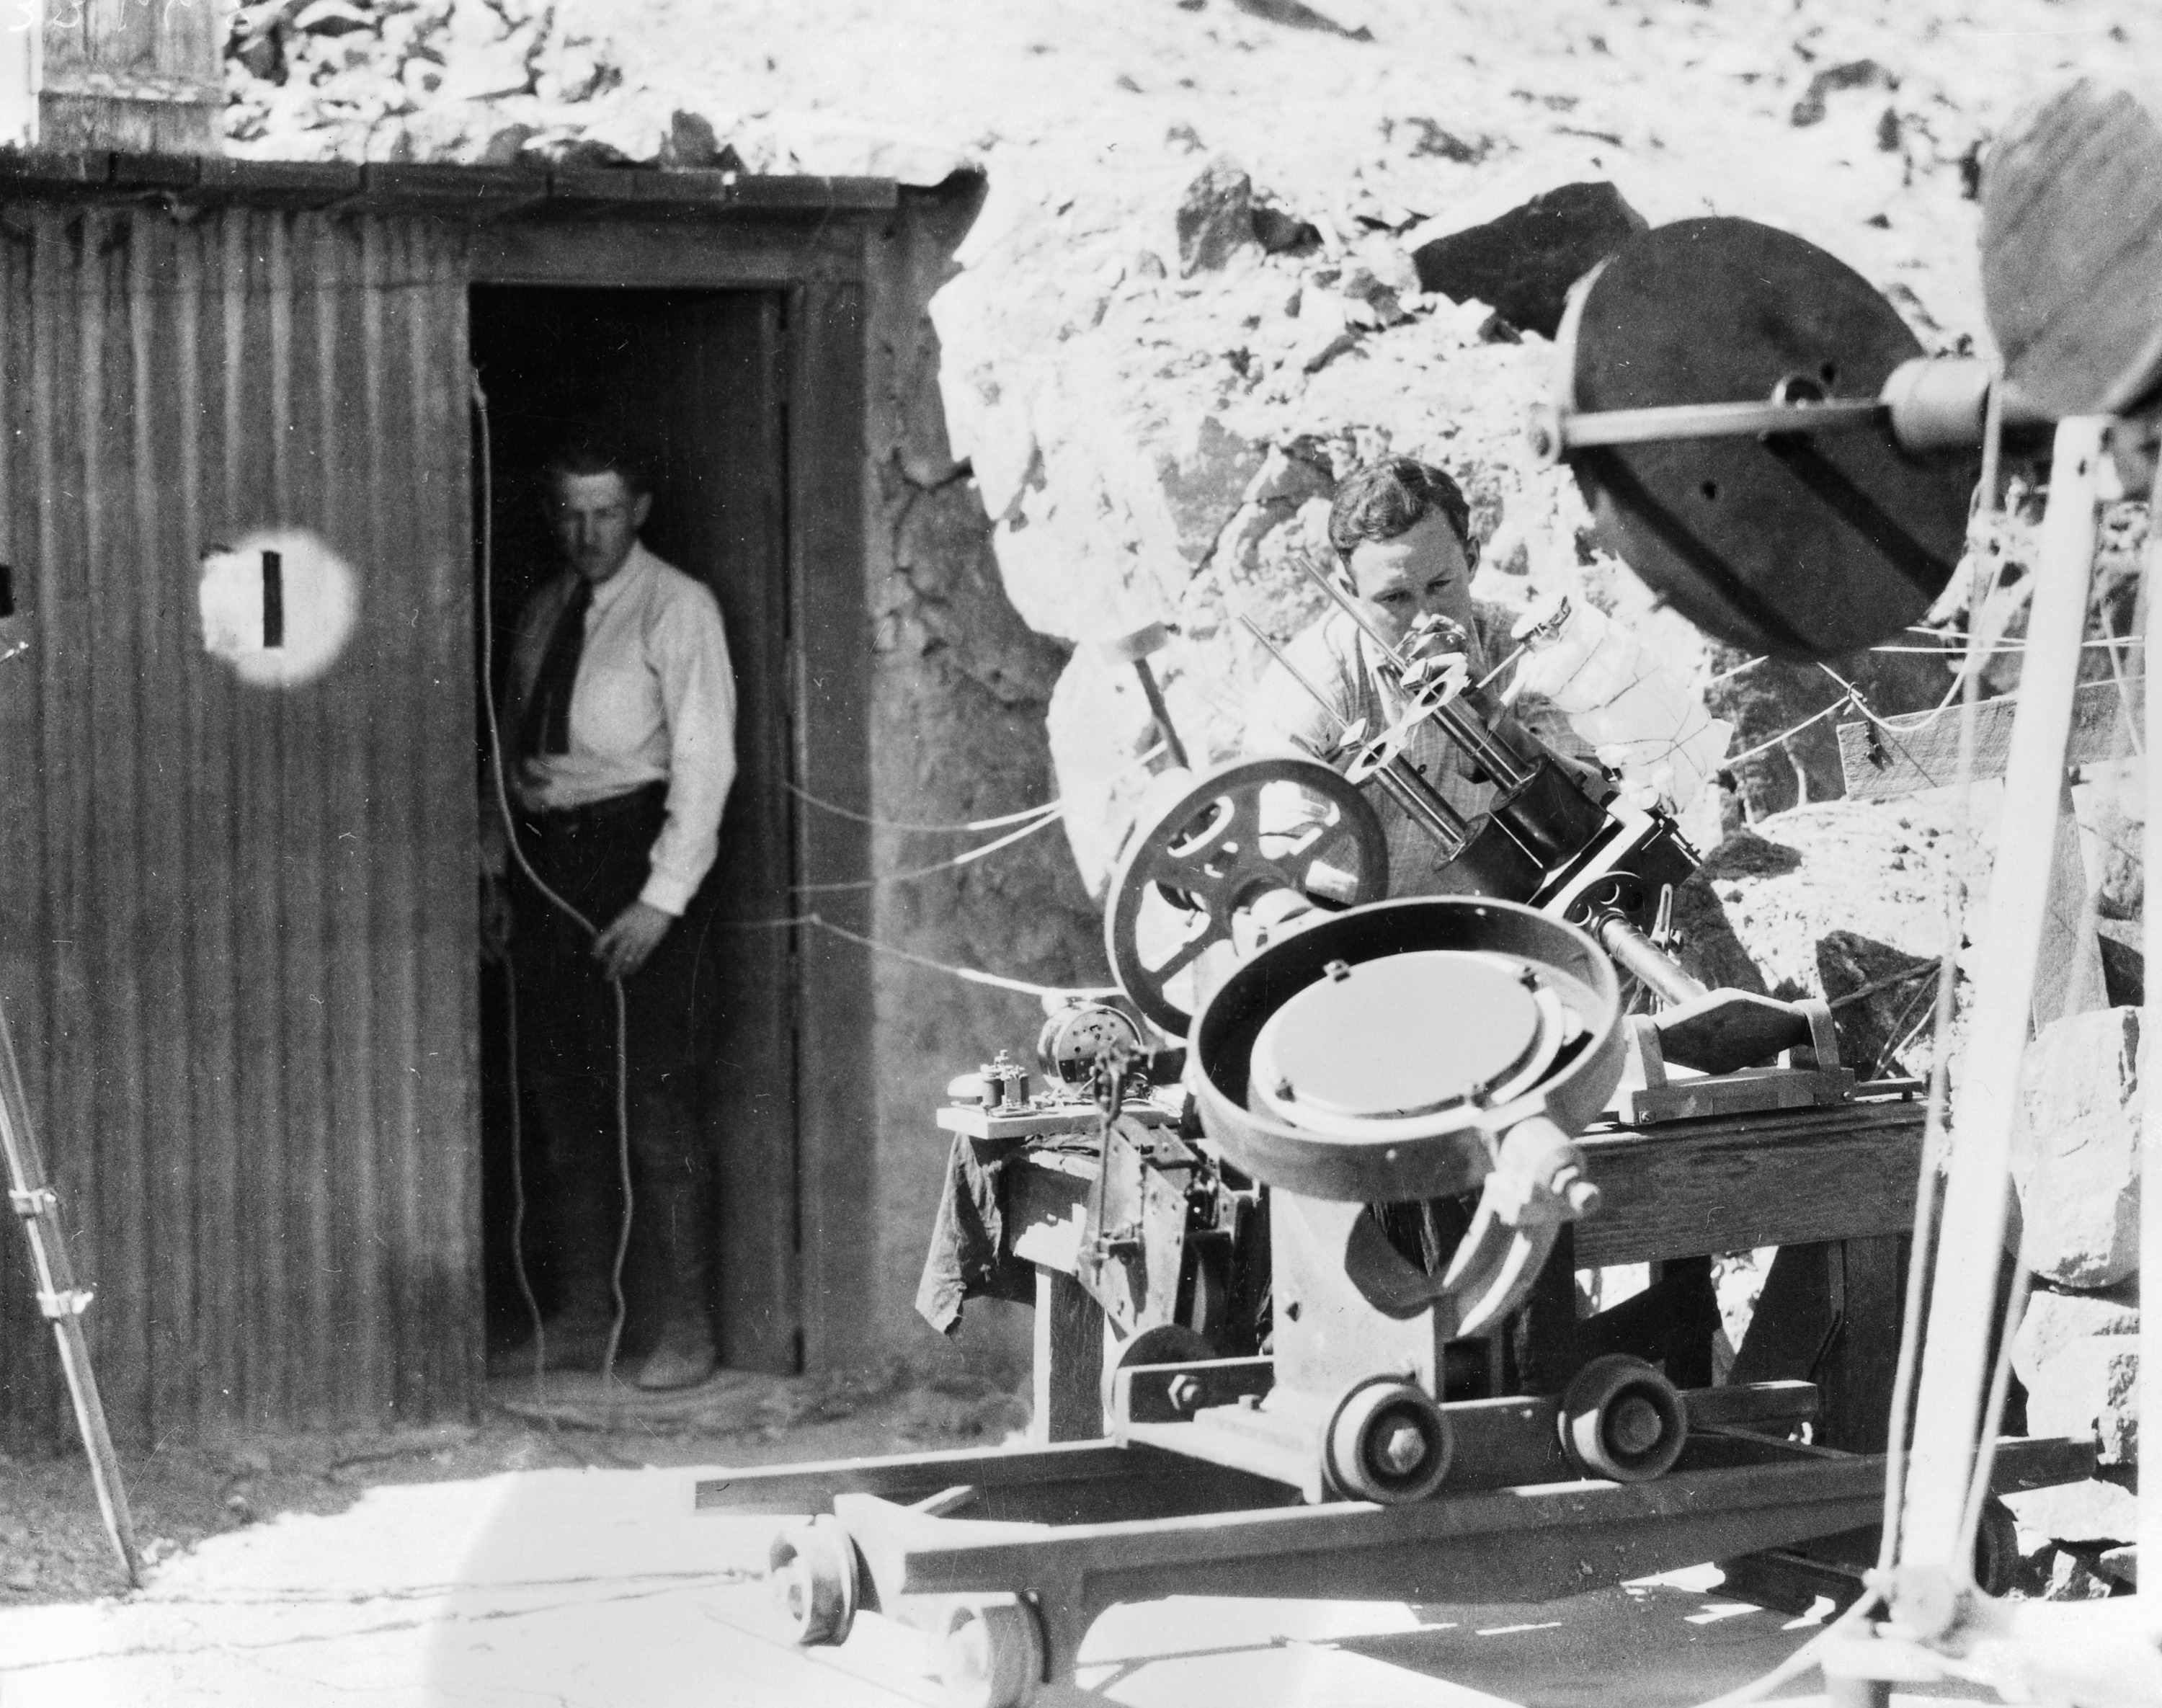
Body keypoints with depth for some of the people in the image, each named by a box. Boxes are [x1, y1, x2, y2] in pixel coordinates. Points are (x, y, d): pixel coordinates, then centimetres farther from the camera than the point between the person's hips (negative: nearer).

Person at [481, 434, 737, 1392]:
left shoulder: (677, 610, -5)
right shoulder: (543, 613, 15)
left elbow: (705, 761, -10)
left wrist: (661, 900, -16)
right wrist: (496, 871, 10)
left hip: (632, 853, -7)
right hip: (544, 861, 7)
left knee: (653, 1099, -7)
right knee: (560, 1097, 9)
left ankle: (687, 1331, 0)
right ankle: (583, 1319, 17)